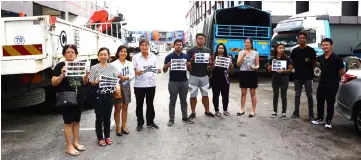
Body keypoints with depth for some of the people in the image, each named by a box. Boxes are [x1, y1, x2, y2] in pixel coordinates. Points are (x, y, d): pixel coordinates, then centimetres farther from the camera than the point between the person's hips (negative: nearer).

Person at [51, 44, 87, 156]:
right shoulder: (60, 66, -6)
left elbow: (83, 83, 14)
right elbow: (53, 82, -11)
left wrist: (86, 76, -6)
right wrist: (62, 75, -27)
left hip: (78, 97, 6)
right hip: (65, 98, -6)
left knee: (76, 120, 13)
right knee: (68, 122, -1)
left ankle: (76, 142, 26)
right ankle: (69, 147, 8)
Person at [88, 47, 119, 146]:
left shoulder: (113, 68, 6)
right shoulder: (94, 68, -2)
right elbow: (91, 82, -3)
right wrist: (96, 81, -23)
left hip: (110, 95, 3)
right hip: (98, 95, -2)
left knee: (107, 117, 12)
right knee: (99, 117, 4)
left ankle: (107, 136, 27)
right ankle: (100, 138, 18)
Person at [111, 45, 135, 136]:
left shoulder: (129, 63, 8)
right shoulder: (114, 64, -3)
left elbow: (132, 74, -2)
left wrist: (127, 77, -22)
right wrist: (117, 76, -33)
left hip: (126, 86, 4)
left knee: (125, 108, 12)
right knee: (117, 108, 3)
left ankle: (124, 126, 24)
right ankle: (118, 128, 13)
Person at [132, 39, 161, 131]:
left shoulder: (153, 56, 4)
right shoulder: (135, 57, -3)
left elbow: (156, 69, 9)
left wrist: (158, 70, -13)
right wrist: (136, 72, -23)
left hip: (151, 84, 2)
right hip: (139, 85, -2)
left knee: (150, 104, 13)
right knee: (139, 104, 7)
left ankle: (150, 122, 27)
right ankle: (140, 123, 21)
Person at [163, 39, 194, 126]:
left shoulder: (186, 56, 5)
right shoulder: (169, 56, -2)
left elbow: (190, 69, 8)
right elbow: (164, 70, -1)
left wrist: (188, 64, -13)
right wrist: (167, 66, -22)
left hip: (184, 81, 3)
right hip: (173, 82, -2)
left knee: (184, 100, 12)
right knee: (172, 101, 5)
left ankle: (185, 117, 23)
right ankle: (171, 119, 13)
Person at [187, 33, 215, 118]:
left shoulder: (208, 50, 7)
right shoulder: (191, 50, -3)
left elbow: (211, 63, 10)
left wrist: (210, 62, -12)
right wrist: (192, 59, -22)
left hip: (204, 76, 3)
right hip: (193, 76, -3)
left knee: (205, 94, 12)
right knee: (193, 95, 4)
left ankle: (207, 111, 24)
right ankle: (193, 112, 15)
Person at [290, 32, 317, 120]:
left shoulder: (311, 50, -3)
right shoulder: (294, 51, 5)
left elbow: (314, 63, 2)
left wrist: (308, 69, -5)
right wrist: (298, 68, 1)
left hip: (308, 76, -3)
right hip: (297, 76, 3)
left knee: (309, 95, 1)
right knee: (297, 95, 10)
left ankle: (311, 114, 8)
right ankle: (296, 113, 18)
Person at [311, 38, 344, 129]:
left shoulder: (337, 59, -13)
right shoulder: (320, 58, 4)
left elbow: (342, 72, -4)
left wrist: (334, 78, 8)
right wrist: (325, 77, 13)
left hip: (332, 85, -5)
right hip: (321, 84, 5)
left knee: (330, 104, 3)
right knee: (320, 102, 12)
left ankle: (328, 121, 16)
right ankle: (320, 119, 27)